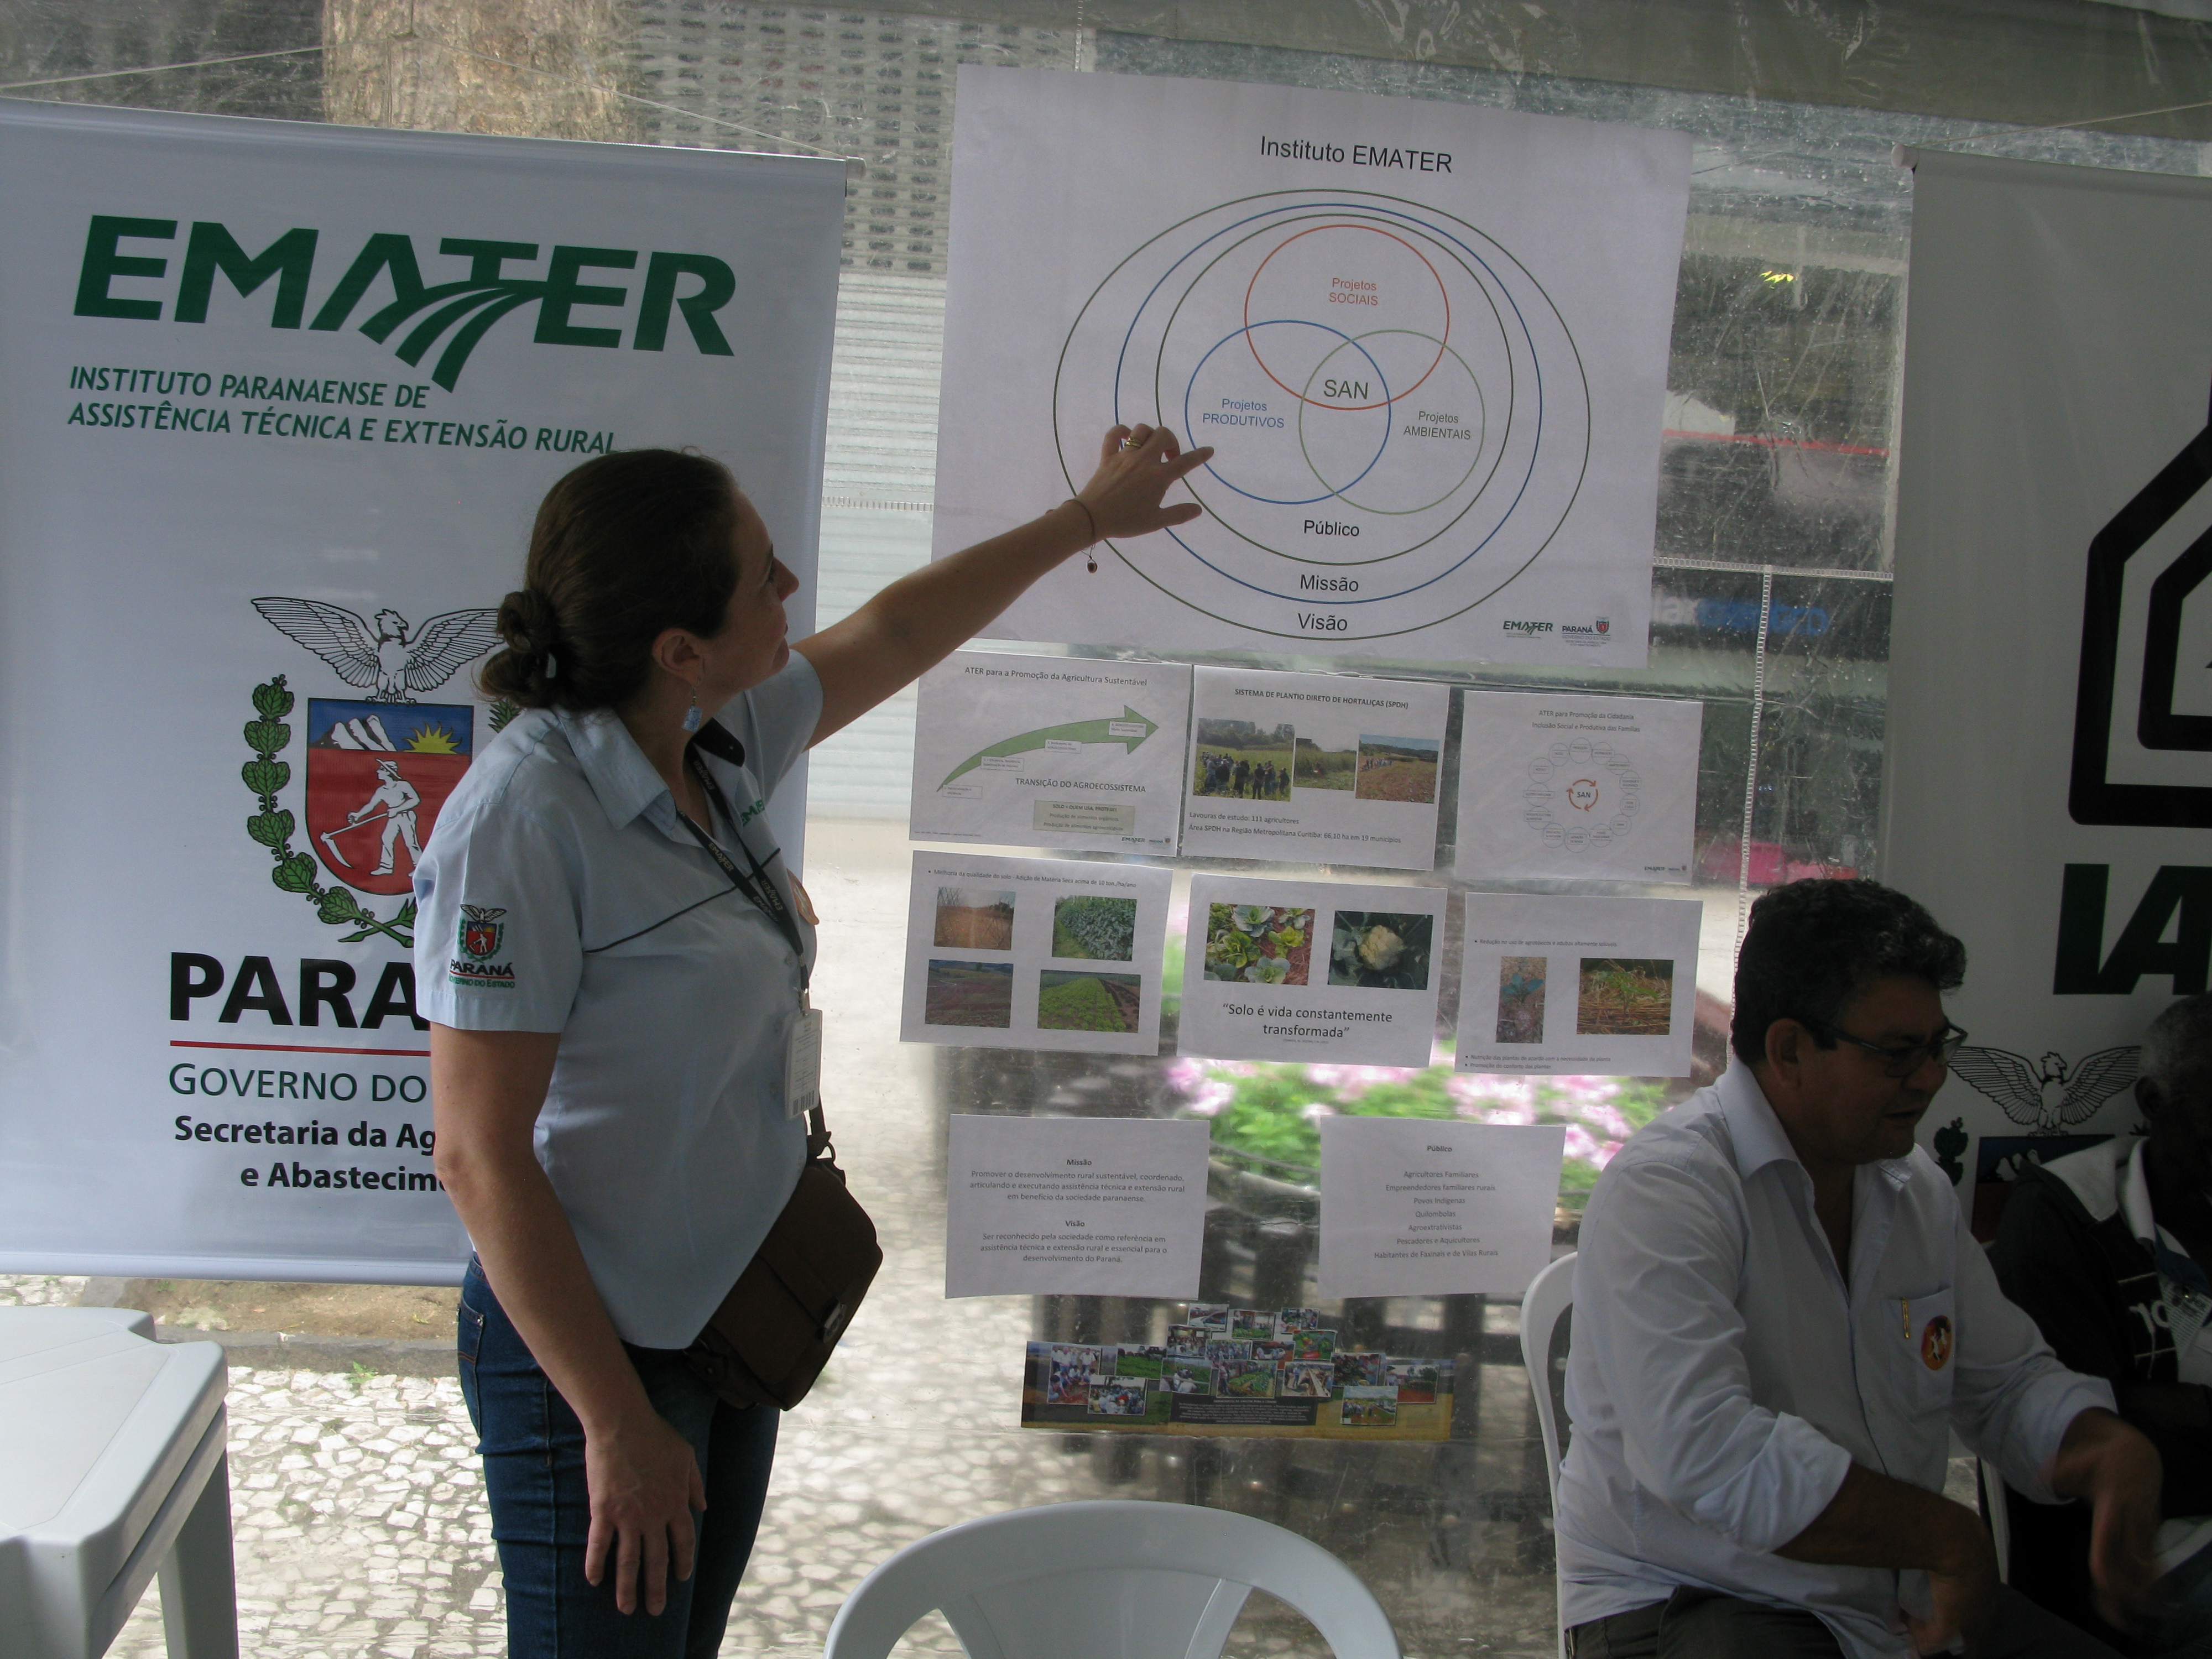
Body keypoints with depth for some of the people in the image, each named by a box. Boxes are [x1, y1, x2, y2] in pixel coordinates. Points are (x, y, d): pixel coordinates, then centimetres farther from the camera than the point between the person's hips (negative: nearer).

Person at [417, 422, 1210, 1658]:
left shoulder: (720, 744, -1)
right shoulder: (525, 816, -25)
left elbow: (891, 637, 18)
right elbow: (480, 1153, -23)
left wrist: (1088, 517, 28)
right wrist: (616, 1423, -20)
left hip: (734, 1311, 8)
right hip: (592, 1345, -8)